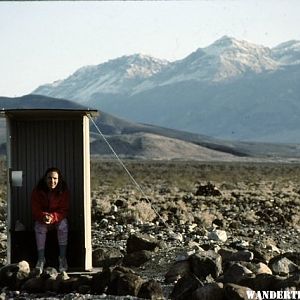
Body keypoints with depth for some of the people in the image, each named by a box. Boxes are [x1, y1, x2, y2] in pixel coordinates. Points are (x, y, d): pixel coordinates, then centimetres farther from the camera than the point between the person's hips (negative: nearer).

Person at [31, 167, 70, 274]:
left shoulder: (64, 191, -13)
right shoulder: (37, 191, -12)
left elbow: (64, 210, -14)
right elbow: (35, 210, -11)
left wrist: (53, 217, -34)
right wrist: (43, 216, -34)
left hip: (58, 219, 0)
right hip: (42, 220, 0)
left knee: (63, 224, -32)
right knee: (39, 227, -31)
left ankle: (62, 258, -26)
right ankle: (41, 259, -26)